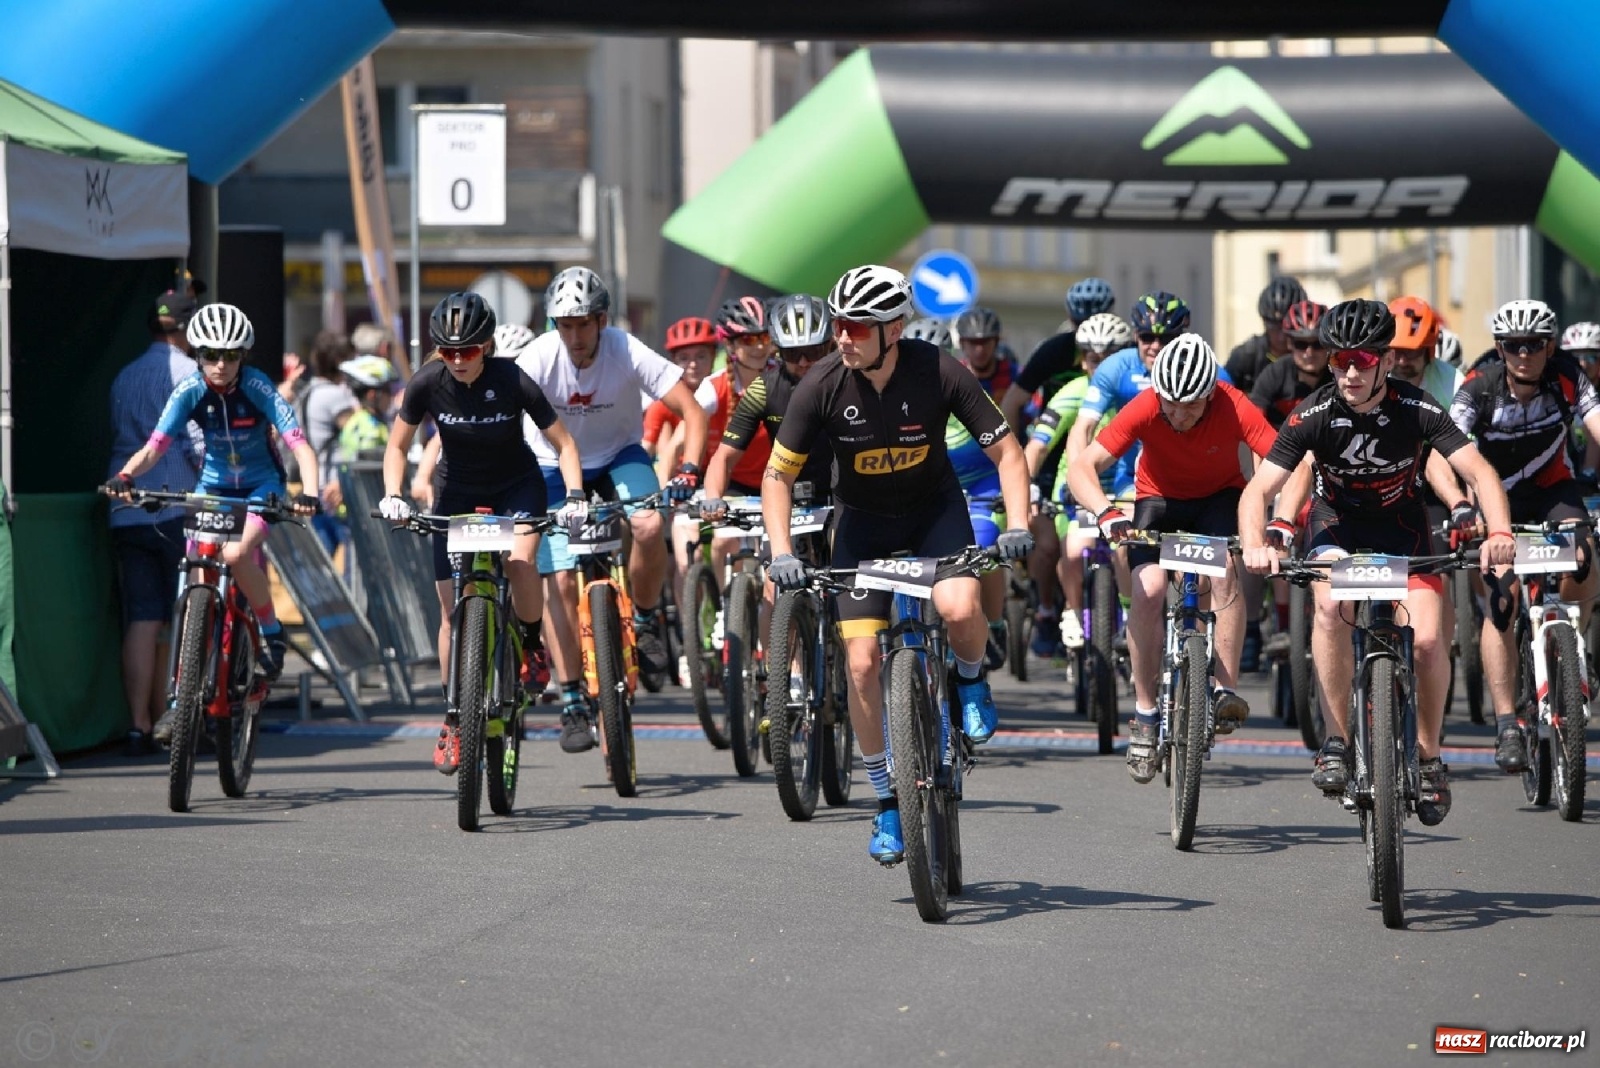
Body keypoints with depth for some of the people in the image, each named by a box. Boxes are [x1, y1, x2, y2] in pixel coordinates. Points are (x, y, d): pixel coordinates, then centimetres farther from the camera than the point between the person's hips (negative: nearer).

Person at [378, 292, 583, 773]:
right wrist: (392, 495, -22)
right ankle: (454, 718, 10)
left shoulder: (513, 382, -24)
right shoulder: (428, 383, -19)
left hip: (517, 486, -2)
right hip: (458, 492, 2)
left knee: (519, 562, -32)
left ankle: (533, 644, -2)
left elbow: (564, 444, -15)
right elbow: (397, 446, -5)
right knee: (452, 609, -4)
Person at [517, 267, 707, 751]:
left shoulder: (629, 352, -23)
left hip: (619, 455, 0)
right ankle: (572, 703, -3)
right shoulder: (538, 358, -23)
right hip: (556, 467, 0)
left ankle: (645, 620, -2)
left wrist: (689, 469, -38)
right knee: (562, 579, -12)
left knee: (650, 526, -30)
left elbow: (692, 411, -23)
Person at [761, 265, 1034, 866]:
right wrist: (781, 553, -23)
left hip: (935, 507, -1)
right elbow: (777, 475, -10)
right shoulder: (822, 387, -21)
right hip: (862, 518, 1)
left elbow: (1006, 450, -16)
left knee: (958, 607, -32)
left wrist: (1017, 526, -29)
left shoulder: (939, 374, -24)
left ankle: (971, 682, 4)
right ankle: (888, 802, 8)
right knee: (862, 664, -8)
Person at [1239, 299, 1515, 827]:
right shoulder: (1314, 414, -23)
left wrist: (1499, 533, -47)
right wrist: (1255, 546, -47)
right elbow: (1259, 490, -27)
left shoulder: (1418, 411, -23)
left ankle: (1428, 757, 6)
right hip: (1337, 520, 0)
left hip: (1401, 525, 0)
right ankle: (1336, 741, -21)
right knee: (1333, 604, -33)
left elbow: (1479, 472, -28)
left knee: (1426, 639, -18)